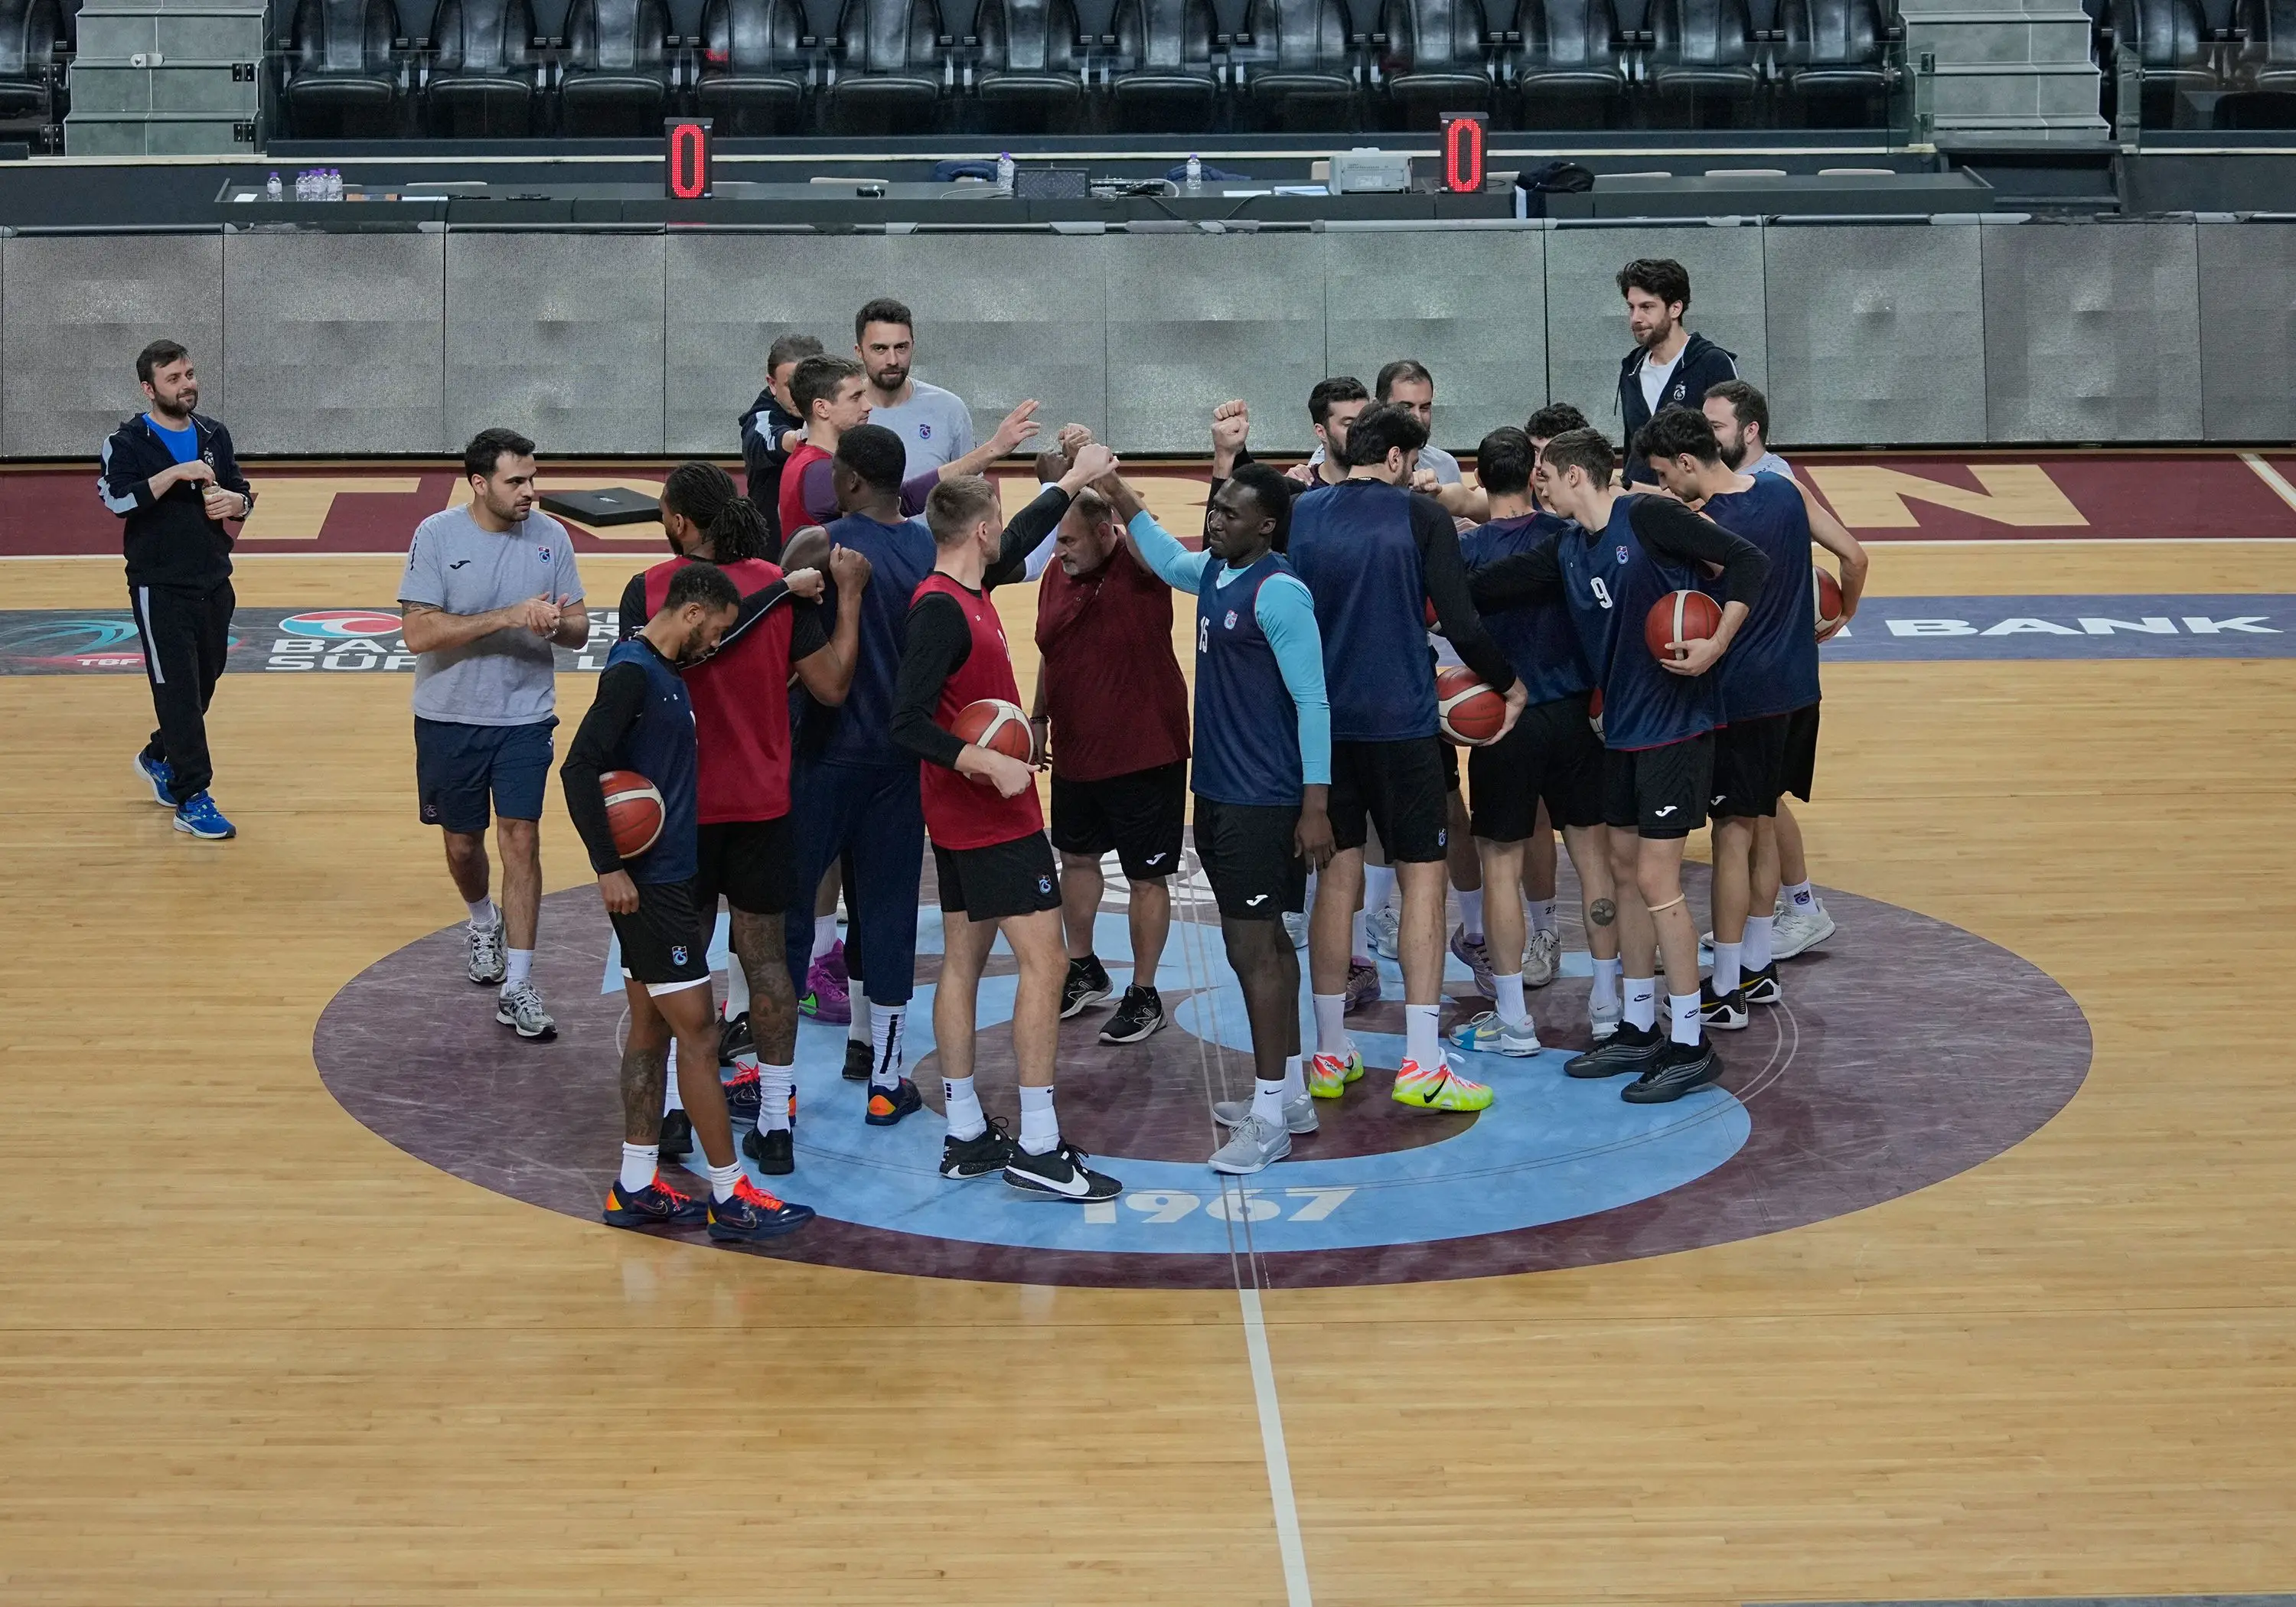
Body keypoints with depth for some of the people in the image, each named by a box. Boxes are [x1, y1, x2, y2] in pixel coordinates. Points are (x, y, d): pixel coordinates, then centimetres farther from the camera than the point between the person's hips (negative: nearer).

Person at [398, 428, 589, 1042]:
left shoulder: (550, 536, -4)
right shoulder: (437, 535, -13)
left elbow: (579, 628, 2)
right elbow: (418, 632, -21)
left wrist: (555, 624, -23)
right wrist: (508, 616, -28)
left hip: (525, 718, 0)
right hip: (449, 718, 0)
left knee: (520, 841, -8)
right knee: (462, 842, 14)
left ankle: (517, 990, -4)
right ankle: (484, 924, 47)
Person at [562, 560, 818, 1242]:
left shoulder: (662, 667, 12)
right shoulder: (631, 671, -17)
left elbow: (729, 623, 33)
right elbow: (579, 769, -24)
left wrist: (787, 589, 29)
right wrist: (609, 866, -25)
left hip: (665, 878, 10)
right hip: (648, 884, -10)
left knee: (651, 1030, 13)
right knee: (697, 1034, -6)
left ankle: (636, 1187, 19)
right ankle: (729, 1198, -1)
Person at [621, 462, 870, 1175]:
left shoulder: (647, 591, -10)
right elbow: (830, 688, -5)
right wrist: (849, 598, 4)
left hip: (680, 801, -1)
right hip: (762, 800, 1)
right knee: (764, 954, 7)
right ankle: (775, 1123, 7)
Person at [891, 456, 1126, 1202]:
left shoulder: (963, 593, 8)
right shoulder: (941, 609, -19)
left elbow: (1020, 539, 29)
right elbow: (910, 722, -25)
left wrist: (1076, 480, 36)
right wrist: (990, 764, -31)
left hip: (967, 814, 10)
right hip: (993, 820, -10)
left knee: (963, 961, 11)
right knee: (1042, 960, -10)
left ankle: (966, 1136, 16)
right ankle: (1038, 1148, -10)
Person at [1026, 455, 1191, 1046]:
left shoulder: (1137, 570, -18)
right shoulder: (1057, 574, 1)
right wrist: (1039, 718, 16)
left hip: (1145, 754, -7)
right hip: (1074, 753, 7)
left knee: (1146, 877, 4)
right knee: (1076, 858, 22)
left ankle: (1143, 995, 17)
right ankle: (1083, 971, 41)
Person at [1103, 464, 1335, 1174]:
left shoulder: (1278, 591, -18)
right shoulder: (1214, 570, 8)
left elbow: (1311, 700, -19)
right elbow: (1167, 560, 34)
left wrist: (1316, 804, -21)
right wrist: (1120, 496, 27)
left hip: (1263, 802, -9)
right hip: (1218, 791, 9)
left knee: (1254, 949, -7)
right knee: (1263, 943, 15)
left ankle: (1270, 1116, -1)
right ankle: (1290, 1093, 25)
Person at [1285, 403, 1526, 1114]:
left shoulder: (1300, 514, 5)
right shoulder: (1420, 517, -6)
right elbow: (1460, 623, -10)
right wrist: (1509, 683, 5)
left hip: (1322, 720, 4)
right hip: (1400, 721, -4)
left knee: (1336, 875, 11)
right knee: (1422, 876, 1)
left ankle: (1330, 1055, 14)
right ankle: (1421, 1064, -4)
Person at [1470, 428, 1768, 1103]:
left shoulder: (1647, 517, -14)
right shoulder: (1566, 549, 9)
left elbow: (1748, 561, -17)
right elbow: (1487, 588, 10)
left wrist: (1714, 646, -23)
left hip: (1675, 722, -8)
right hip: (1622, 725, 8)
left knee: (1655, 877, -7)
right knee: (1624, 870, 13)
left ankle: (1690, 1046, 1)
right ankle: (1640, 1030, 24)